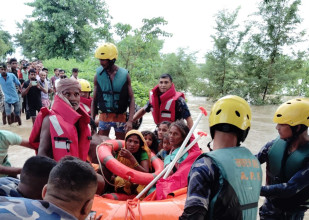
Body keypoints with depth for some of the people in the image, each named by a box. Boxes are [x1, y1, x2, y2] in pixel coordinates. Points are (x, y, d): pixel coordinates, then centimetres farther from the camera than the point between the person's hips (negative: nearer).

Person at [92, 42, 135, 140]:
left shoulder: (125, 75, -4)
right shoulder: (98, 75, -1)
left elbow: (131, 99, -4)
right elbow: (94, 100, 4)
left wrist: (130, 120, -13)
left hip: (120, 117, 0)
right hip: (104, 116, 1)